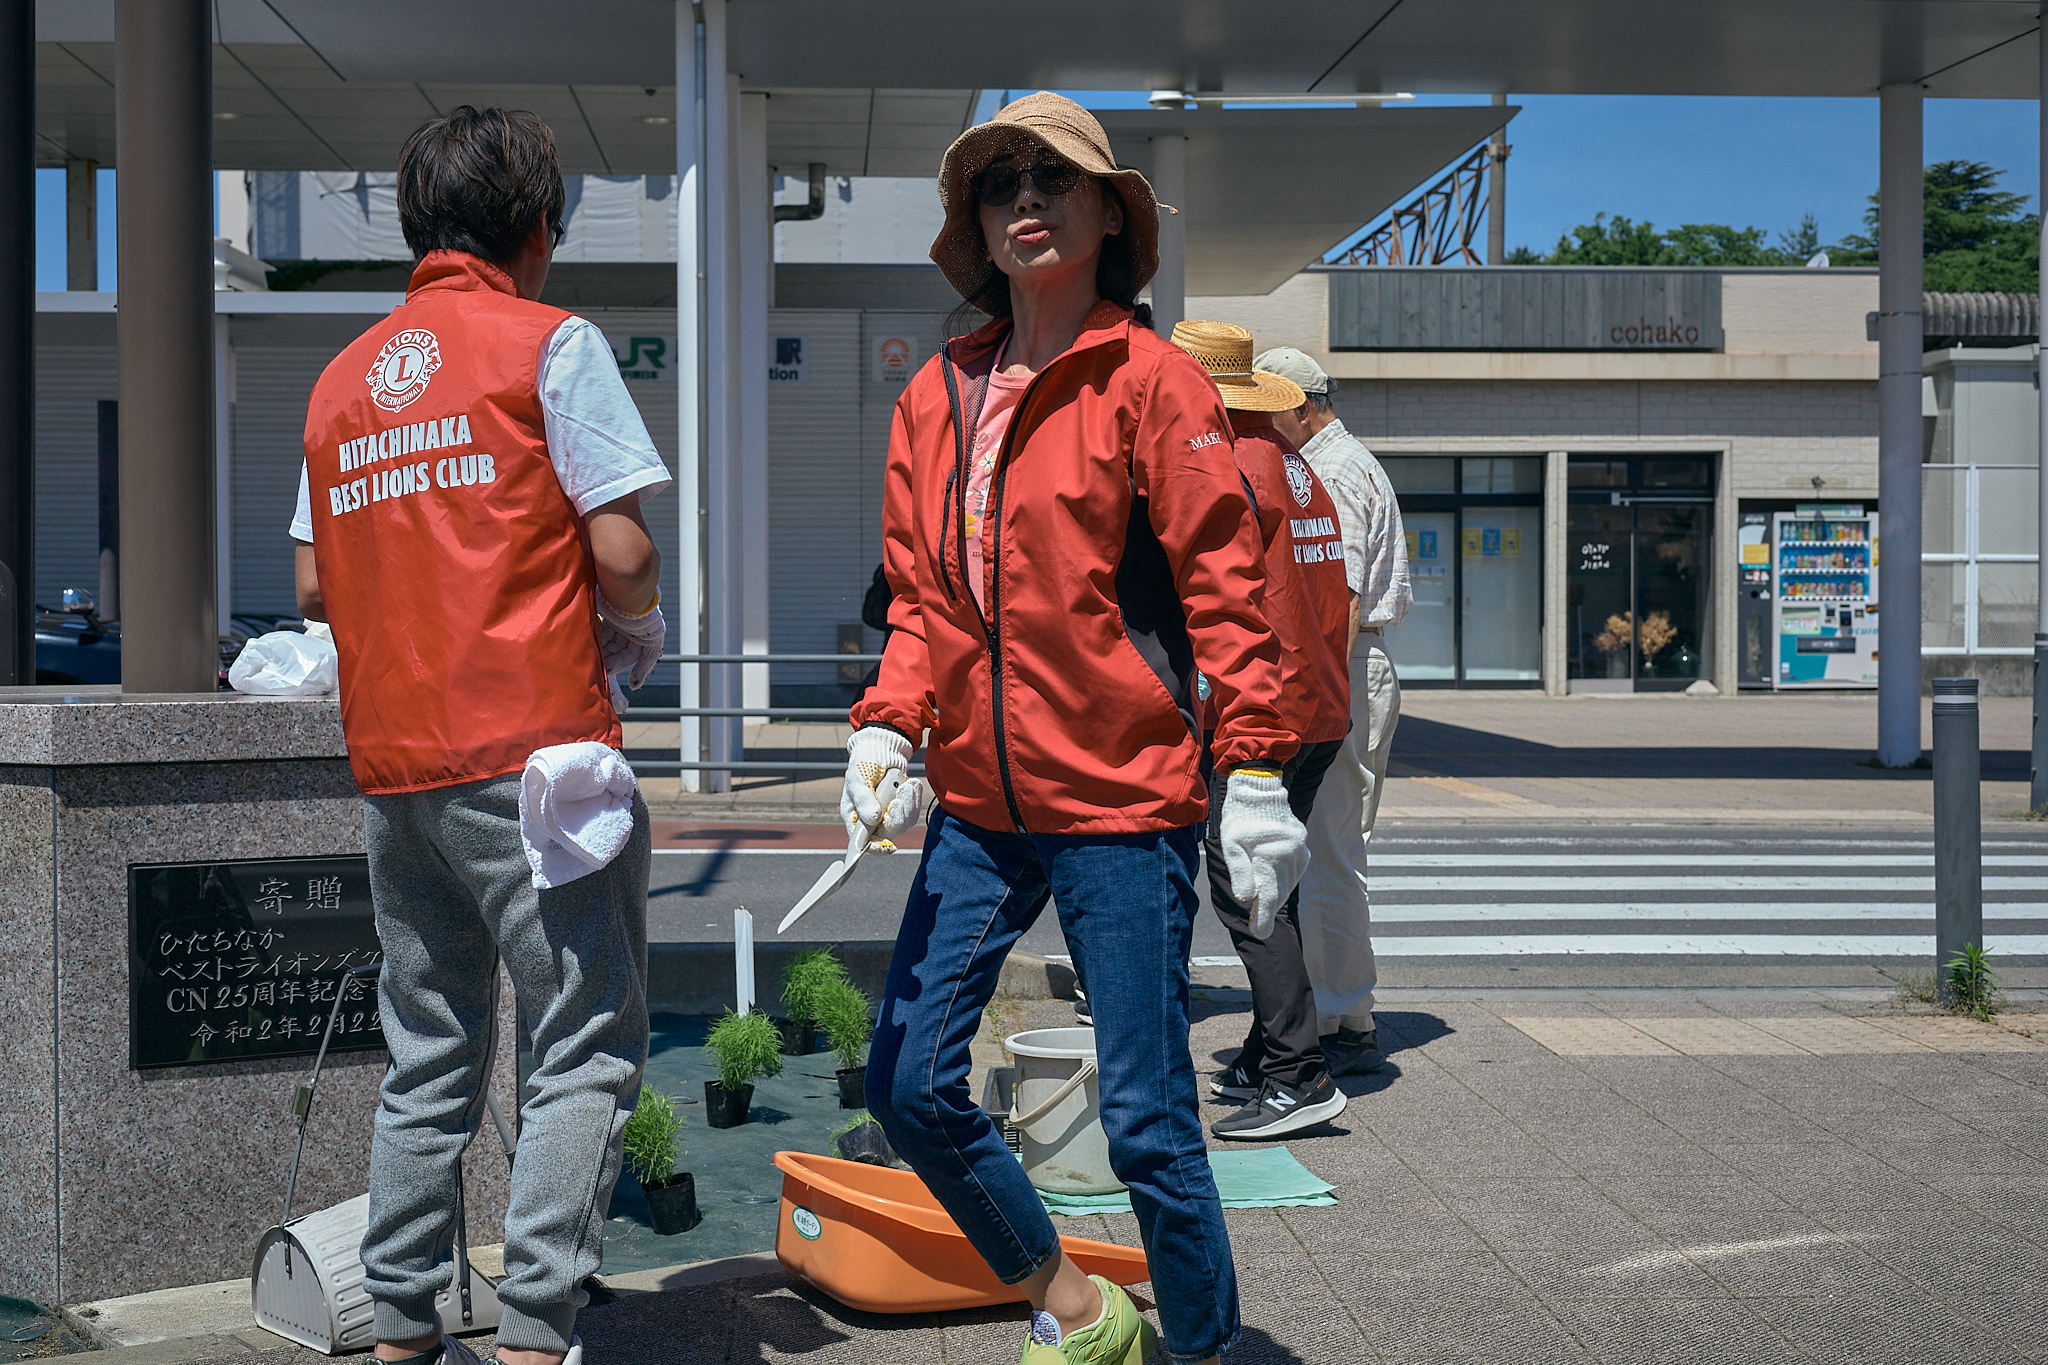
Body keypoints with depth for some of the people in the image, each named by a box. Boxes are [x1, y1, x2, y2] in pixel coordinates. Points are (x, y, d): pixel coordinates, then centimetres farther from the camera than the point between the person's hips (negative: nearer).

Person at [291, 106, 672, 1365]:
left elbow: (316, 585, 15)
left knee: (428, 1063, 14)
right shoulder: (550, 343, -3)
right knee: (587, 1054, -2)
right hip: (533, 750, -7)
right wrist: (639, 630, 9)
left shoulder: (343, 377, 16)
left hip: (393, 764, 7)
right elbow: (620, 548, -11)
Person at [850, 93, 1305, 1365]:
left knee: (1147, 1119, -1)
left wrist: (1253, 771, -14)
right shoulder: (936, 394, 9)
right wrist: (887, 728, -1)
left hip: (1122, 801, -6)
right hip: (978, 803, 6)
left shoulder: (1153, 379, -5)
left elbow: (1225, 584, -8)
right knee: (911, 1082, 8)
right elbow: (922, 596, 14)